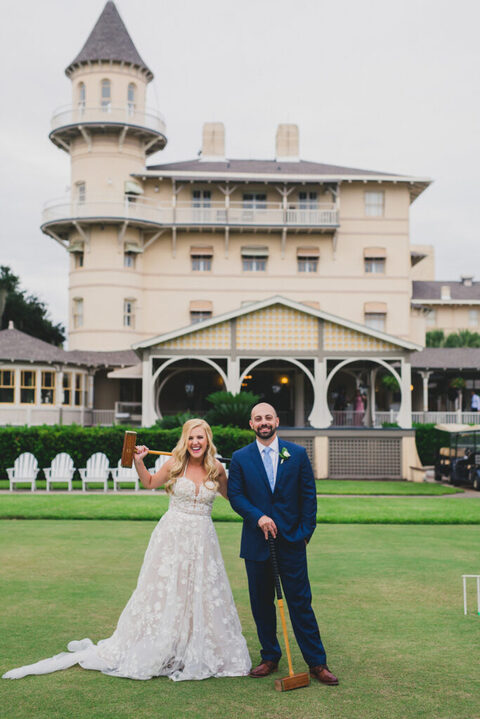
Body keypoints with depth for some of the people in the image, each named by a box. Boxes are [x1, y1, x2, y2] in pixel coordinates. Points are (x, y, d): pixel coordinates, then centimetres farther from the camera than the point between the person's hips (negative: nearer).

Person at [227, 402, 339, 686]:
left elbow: (309, 495, 4)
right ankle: (270, 658, 24)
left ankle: (317, 662, 9)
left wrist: (306, 532, -2)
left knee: (301, 602, 0)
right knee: (262, 603, 9)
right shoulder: (240, 458, 4)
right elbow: (235, 495, 0)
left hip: (292, 540, -1)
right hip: (256, 543, 1)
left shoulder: (297, 454, 3)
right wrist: (258, 517, -14)